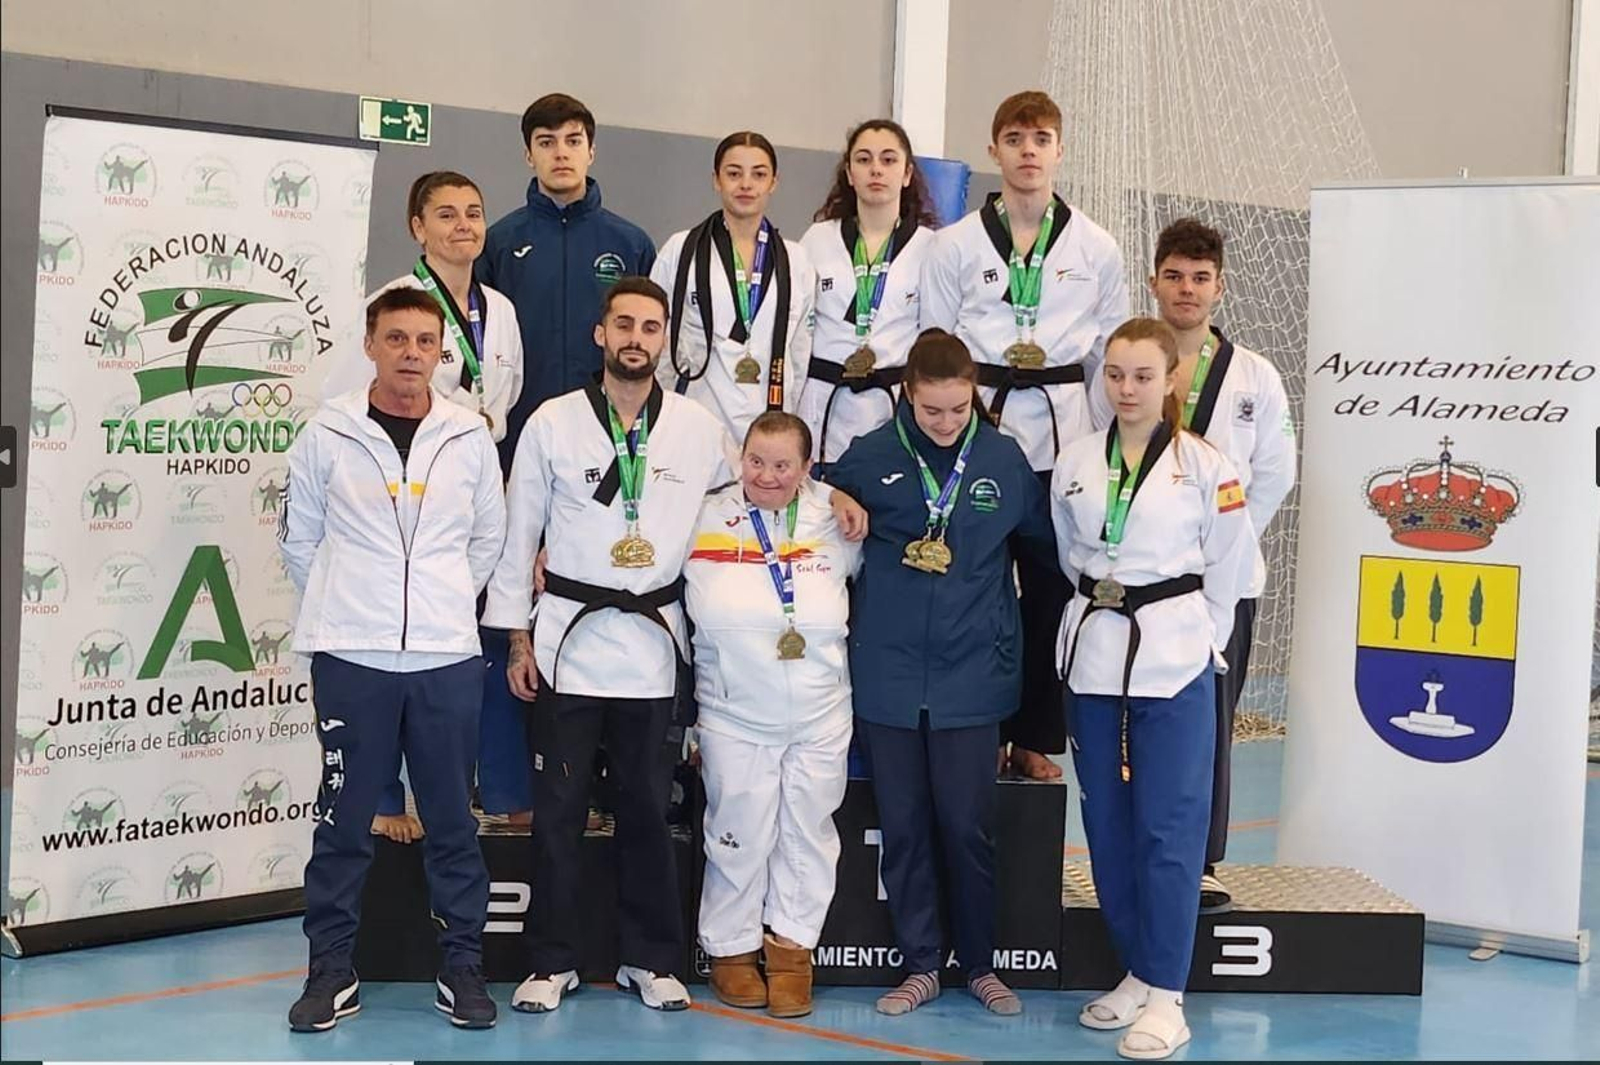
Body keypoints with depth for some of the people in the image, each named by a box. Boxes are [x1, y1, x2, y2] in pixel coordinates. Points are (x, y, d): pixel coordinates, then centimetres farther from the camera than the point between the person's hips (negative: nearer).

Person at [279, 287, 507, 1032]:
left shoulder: (469, 436, 4)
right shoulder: (327, 434, -1)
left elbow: (489, 538, 14)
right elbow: (298, 539, 8)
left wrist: (446, 607, 11)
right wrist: (342, 609, 8)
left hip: (447, 659, 1)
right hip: (351, 658, -1)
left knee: (452, 819, 8)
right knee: (343, 820, 5)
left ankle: (462, 965, 17)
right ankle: (332, 969, 14)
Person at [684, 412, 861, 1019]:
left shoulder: (834, 523, 1)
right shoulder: (708, 520, -4)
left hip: (820, 716, 2)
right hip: (735, 714, -2)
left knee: (807, 833, 8)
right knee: (739, 837, 4)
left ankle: (791, 946, 21)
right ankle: (732, 948, 21)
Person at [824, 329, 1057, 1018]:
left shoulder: (1003, 458, -2)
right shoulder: (870, 457, -3)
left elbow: (1045, 542, 10)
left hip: (971, 676, -1)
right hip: (889, 673, 1)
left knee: (968, 826, 2)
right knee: (903, 827, 8)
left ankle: (980, 963, 19)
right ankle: (920, 965, 20)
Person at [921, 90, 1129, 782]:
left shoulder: (1097, 250, 7)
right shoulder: (957, 244, 4)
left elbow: (1110, 357, 10)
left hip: (1063, 436, 1)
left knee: (1051, 588, 5)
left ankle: (1035, 738, 16)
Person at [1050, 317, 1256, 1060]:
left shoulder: (1206, 467, -5)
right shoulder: (1074, 464, 4)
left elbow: (1230, 569, 1)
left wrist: (1188, 632, 4)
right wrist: (1103, 613, 13)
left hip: (1174, 659, -4)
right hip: (1093, 652, 4)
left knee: (1167, 828, -3)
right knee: (1107, 823, 9)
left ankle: (1165, 996, 3)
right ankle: (1136, 972, 23)